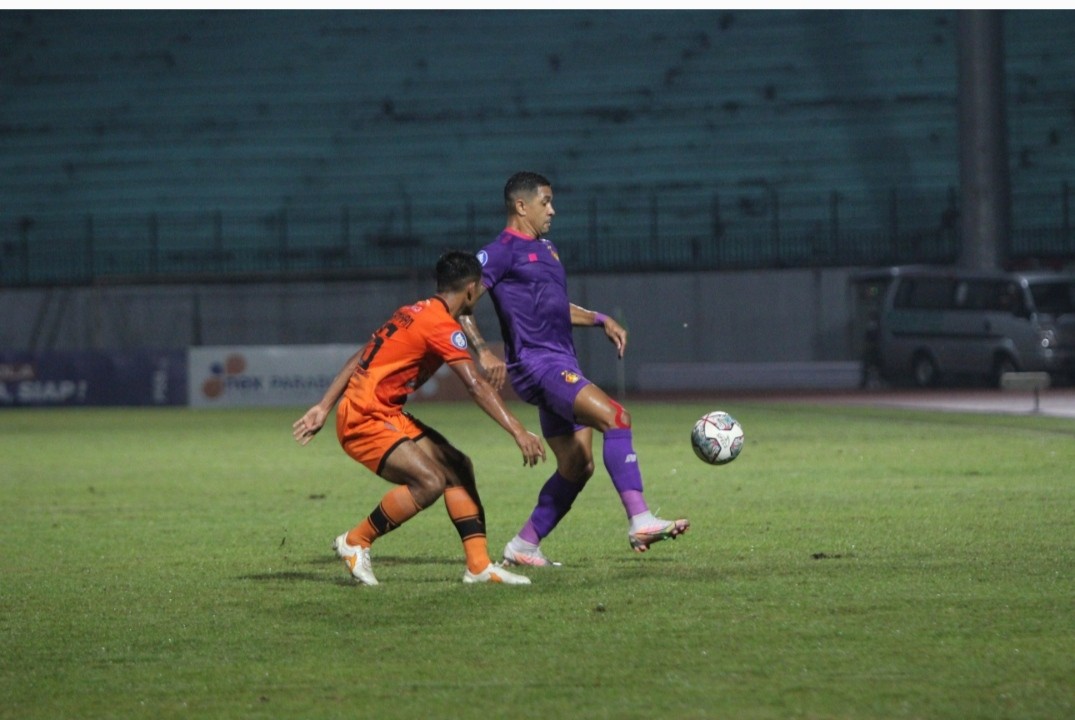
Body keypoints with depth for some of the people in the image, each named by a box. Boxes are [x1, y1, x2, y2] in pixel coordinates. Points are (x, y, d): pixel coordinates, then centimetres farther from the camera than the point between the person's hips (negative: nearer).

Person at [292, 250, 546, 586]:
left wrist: (324, 408, 19)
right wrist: (518, 431, -28)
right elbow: (476, 386, -25)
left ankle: (479, 565, 1)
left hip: (388, 415, 10)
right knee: (430, 481, -23)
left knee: (457, 467, 4)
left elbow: (360, 359, 16)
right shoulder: (442, 325, -15)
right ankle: (355, 542, -5)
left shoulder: (415, 312, 13)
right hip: (364, 419, -10)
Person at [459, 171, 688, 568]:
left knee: (577, 466, 8)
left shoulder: (545, 249, 22)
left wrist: (601, 320, 23)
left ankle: (523, 546, 17)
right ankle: (640, 522, -27)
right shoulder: (503, 250, -6)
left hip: (562, 364, 10)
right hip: (538, 364, -10)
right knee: (615, 416, -23)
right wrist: (483, 351, -24)